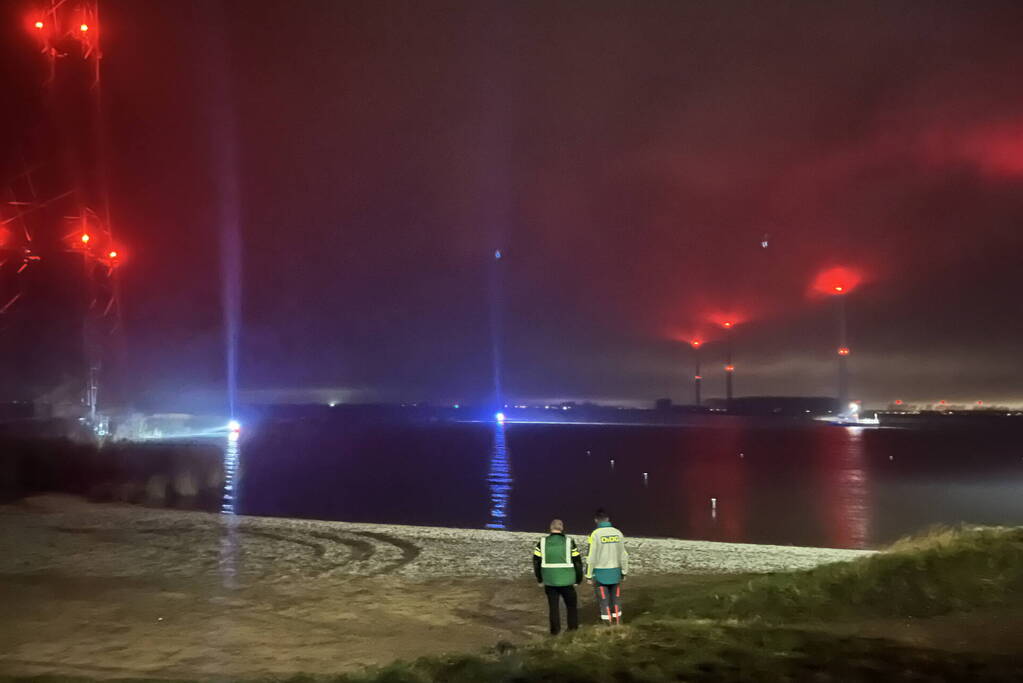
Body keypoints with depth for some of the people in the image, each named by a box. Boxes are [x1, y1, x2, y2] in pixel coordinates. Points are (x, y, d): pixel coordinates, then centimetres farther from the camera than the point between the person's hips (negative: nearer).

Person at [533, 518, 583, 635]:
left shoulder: (542, 542, -1)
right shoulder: (569, 542, -5)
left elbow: (536, 562, 3)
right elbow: (577, 562, -3)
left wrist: (539, 579, 13)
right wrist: (578, 579, 9)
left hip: (549, 581, 1)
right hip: (566, 581, -1)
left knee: (553, 605, 13)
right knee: (571, 604, 18)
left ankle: (555, 629, 13)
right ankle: (573, 627, 22)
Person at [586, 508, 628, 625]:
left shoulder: (595, 534, -13)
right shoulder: (618, 533, 0)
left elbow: (591, 557, -13)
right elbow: (624, 555, 4)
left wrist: (589, 576, -6)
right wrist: (624, 572, 14)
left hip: (600, 572, -4)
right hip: (615, 572, 4)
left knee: (603, 600, 4)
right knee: (615, 598, 15)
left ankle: (607, 625, 7)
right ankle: (618, 623, 21)